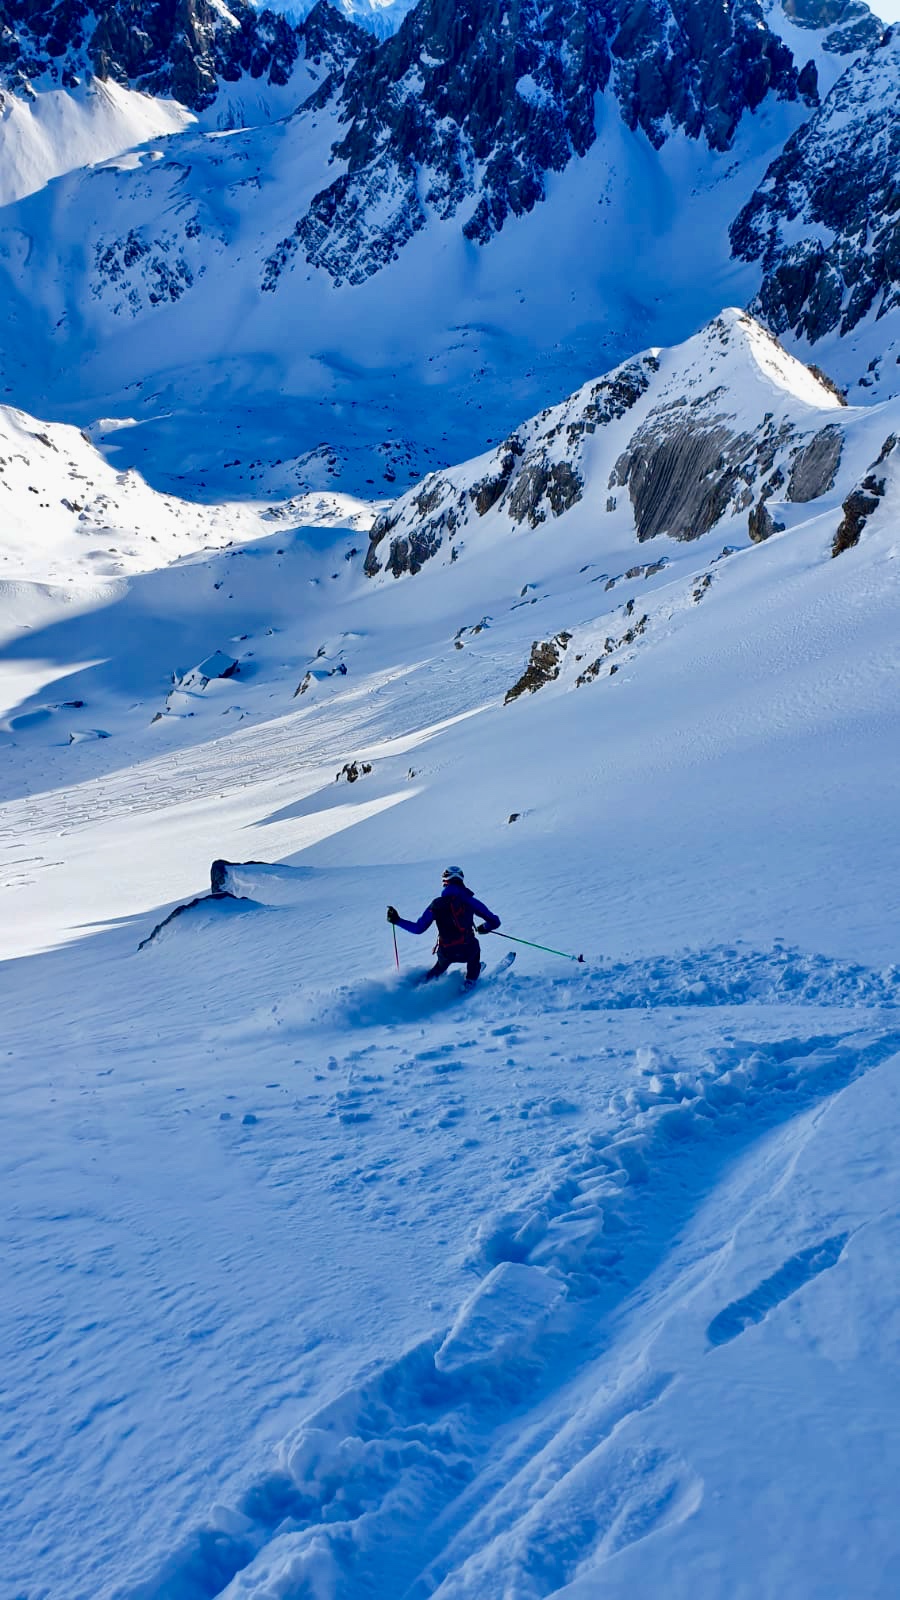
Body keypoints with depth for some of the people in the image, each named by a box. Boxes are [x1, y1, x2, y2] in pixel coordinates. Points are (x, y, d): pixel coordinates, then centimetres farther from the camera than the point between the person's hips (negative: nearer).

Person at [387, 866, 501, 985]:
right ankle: (470, 982, 32)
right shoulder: (470, 901, -3)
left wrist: (397, 921, 10)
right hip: (468, 951, -1)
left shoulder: (436, 904, -2)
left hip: (446, 953, 1)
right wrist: (483, 928, 22)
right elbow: (494, 921, 0)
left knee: (441, 967, 37)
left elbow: (418, 928, 0)